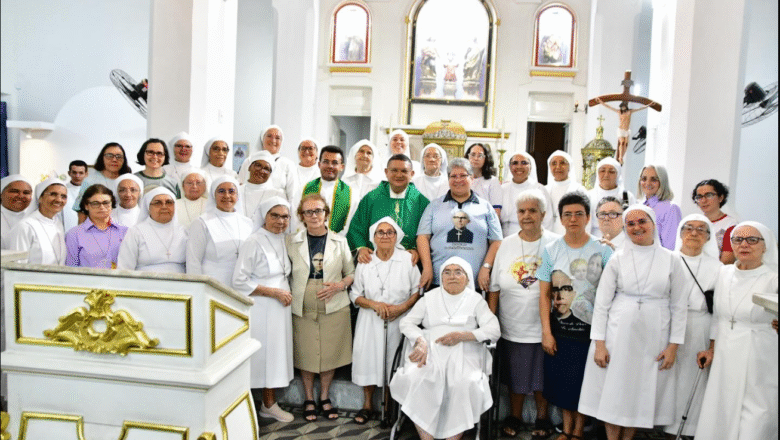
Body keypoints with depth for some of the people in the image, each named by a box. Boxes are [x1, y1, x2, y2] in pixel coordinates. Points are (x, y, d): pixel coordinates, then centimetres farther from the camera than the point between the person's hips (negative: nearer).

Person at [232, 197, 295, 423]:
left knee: (276, 353, 12)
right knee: (262, 352, -2)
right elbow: (239, 282, -17)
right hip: (260, 310, -7)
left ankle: (270, 404, 24)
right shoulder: (254, 242, -13)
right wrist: (275, 292, -16)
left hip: (280, 308, 7)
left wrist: (286, 293, 8)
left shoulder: (283, 240, 11)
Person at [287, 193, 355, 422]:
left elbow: (351, 272, 8)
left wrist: (339, 285, -9)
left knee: (330, 353, 8)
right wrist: (289, 295, -5)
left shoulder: (339, 241, 5)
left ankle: (325, 397, 29)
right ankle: (309, 399, 27)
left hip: (334, 307, 0)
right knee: (305, 354, 7)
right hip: (302, 308, 0)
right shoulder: (292, 242, 4)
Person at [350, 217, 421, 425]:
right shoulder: (364, 263, 4)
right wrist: (374, 304, -12)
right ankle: (368, 404, 18)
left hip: (399, 321, -1)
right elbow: (355, 295, 6)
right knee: (368, 359, 0)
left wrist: (402, 307, -15)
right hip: (370, 322, 1)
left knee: (394, 362, -1)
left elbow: (417, 291, 1)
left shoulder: (408, 261, 0)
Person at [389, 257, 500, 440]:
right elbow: (406, 322, 11)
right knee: (413, 378, -30)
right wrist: (421, 342, -9)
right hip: (431, 352, 2)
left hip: (464, 354, -1)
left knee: (464, 386, -34)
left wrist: (461, 335, -11)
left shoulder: (476, 300, 13)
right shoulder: (430, 297, 19)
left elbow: (494, 331, 2)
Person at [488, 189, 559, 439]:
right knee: (515, 375, 14)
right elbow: (494, 288, 5)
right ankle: (514, 418, 34)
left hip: (543, 327, -2)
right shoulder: (506, 245, 3)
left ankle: (542, 418, 34)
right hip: (512, 327, 2)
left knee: (542, 375, 12)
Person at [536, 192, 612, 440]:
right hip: (559, 328, 2)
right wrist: (546, 332, -5)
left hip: (590, 328, -1)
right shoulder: (551, 250, 1)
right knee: (561, 380, 10)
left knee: (584, 381, 7)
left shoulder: (602, 251, -3)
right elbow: (544, 294, -1)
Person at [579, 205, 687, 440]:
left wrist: (673, 345, -1)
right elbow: (601, 302, -1)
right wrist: (599, 343, -6)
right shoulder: (618, 259, 0)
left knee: (642, 392, 9)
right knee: (614, 391, 4)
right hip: (619, 334, 0)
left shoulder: (671, 260, 1)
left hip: (654, 337, 1)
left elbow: (679, 306, 4)